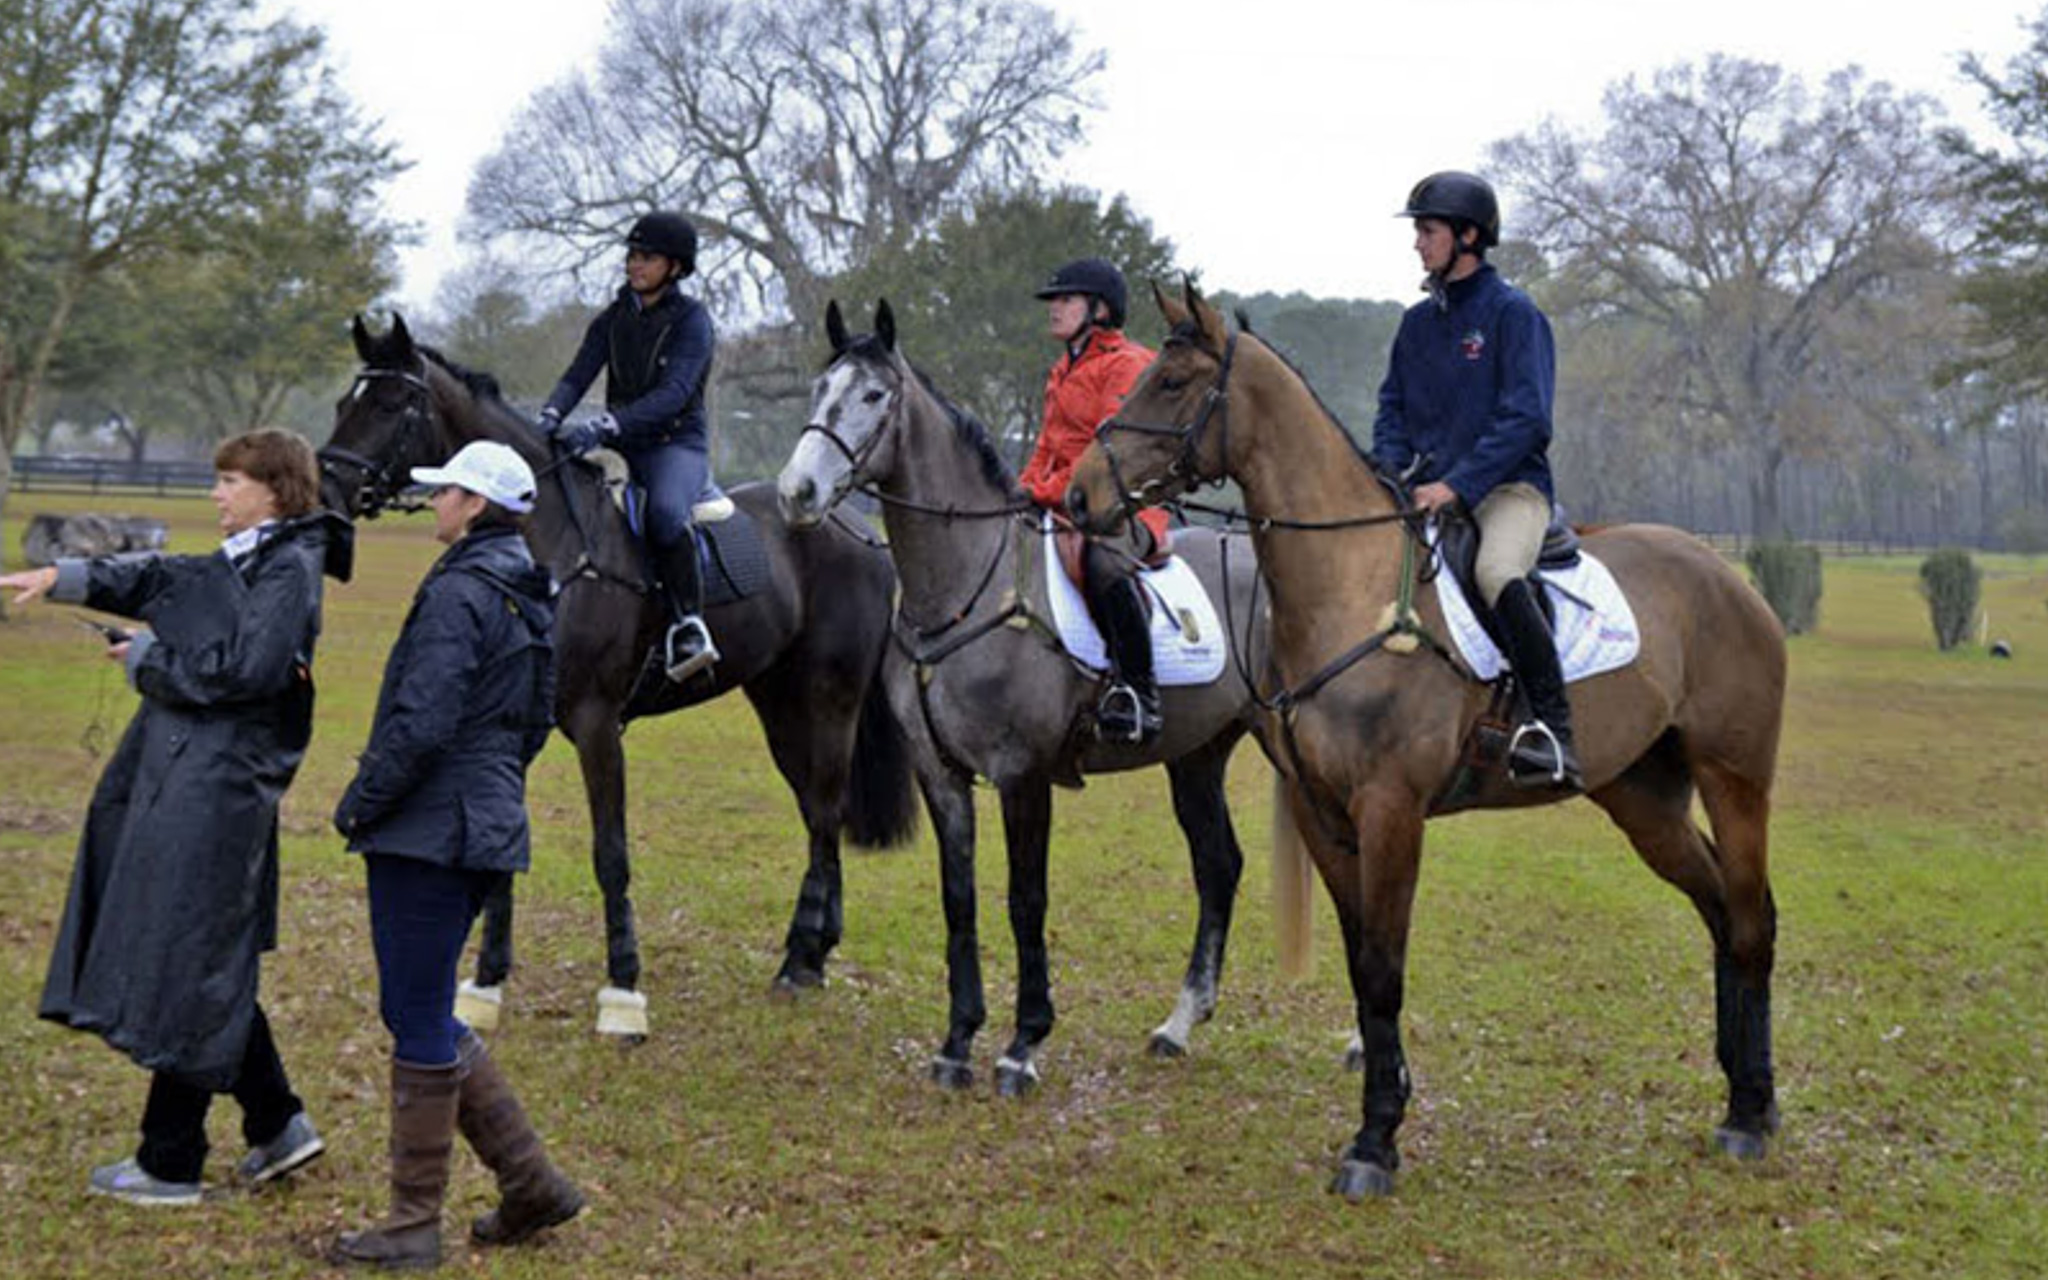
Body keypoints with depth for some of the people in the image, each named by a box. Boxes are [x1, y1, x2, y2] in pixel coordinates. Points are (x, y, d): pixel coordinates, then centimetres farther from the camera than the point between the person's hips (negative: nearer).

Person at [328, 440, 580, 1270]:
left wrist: (359, 803, -11)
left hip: (428, 830, -10)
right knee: (423, 1015, 17)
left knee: (419, 1022, -1)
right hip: (485, 824, 10)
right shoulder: (528, 597, 13)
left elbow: (420, 723, -22)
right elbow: (533, 724, 20)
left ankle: (413, 1226, 8)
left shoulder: (458, 594, -16)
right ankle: (530, 1183, 18)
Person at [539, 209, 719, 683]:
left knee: (665, 511, -38)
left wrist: (603, 428, -31)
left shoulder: (691, 319, -6)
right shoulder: (613, 319, 12)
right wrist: (550, 418, -20)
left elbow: (674, 394, -19)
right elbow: (577, 376, 3)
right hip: (622, 448, 6)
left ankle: (689, 625, -29)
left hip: (678, 444, -6)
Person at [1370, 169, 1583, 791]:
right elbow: (1392, 406, 19)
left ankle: (1554, 731, -33)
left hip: (1509, 487, -7)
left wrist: (1457, 484, -22)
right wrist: (1390, 471, -2)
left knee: (1496, 572, -36)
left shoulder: (1512, 312, -5)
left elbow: (1525, 418, -14)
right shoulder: (1418, 321, 15)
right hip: (1431, 493, 8)